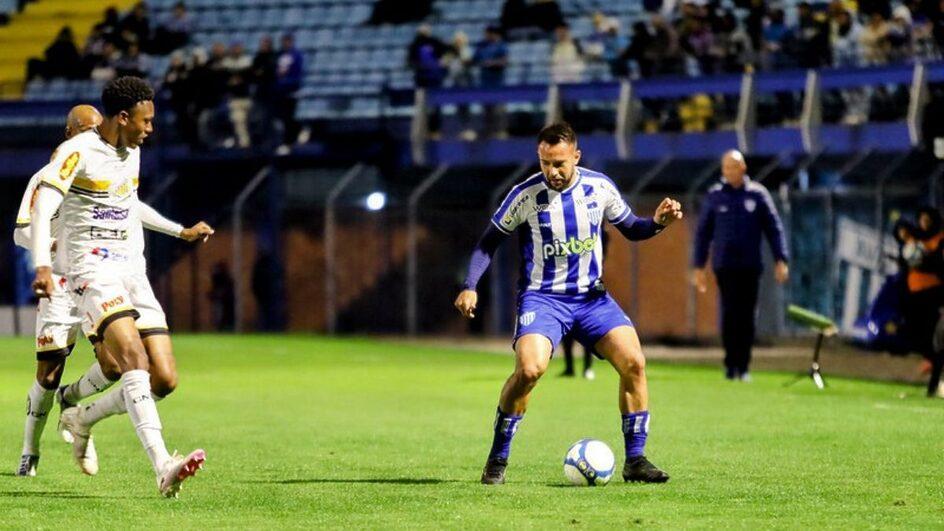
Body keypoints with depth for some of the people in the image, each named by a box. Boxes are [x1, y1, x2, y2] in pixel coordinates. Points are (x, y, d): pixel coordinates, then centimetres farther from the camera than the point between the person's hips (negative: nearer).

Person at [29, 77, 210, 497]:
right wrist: (42, 266, -32)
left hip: (127, 269, 9)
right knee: (133, 357, -26)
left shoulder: (132, 152, 14)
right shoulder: (77, 152, -11)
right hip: (92, 269, -9)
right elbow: (41, 208, -20)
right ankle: (163, 468, -39)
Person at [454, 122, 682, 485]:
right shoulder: (526, 195, -10)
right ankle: (497, 460, -9)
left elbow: (630, 228, 13)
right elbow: (489, 241, 1)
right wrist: (470, 287, -10)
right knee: (529, 369, -27)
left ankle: (635, 460, -1)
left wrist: (657, 222, -8)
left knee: (634, 362, -14)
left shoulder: (600, 187, -3)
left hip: (591, 295, 3)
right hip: (542, 297, -3)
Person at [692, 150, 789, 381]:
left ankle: (743, 366, 9)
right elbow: (703, 232, 11)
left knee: (746, 317, 2)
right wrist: (699, 267, 7)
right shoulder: (714, 196, 7)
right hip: (724, 265, -1)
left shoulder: (758, 194, 5)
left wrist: (780, 260, -3)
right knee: (730, 313, -11)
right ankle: (731, 364, -9)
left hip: (750, 265, 1)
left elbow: (774, 228, 6)